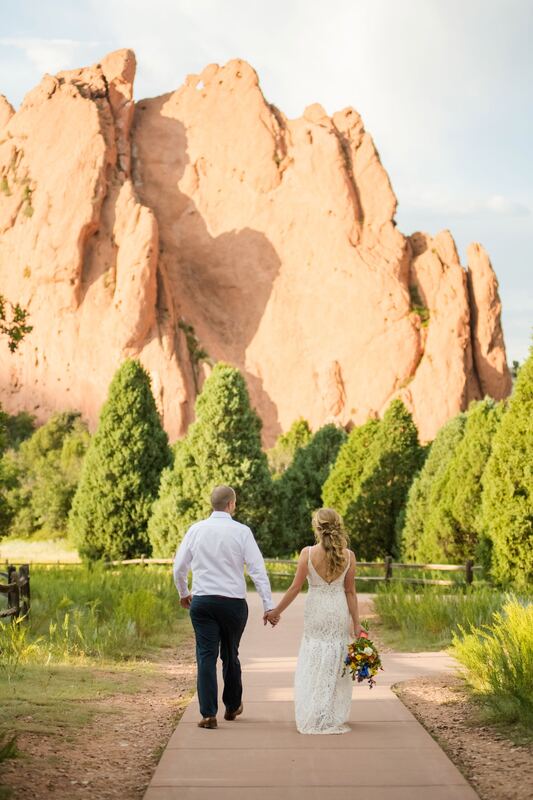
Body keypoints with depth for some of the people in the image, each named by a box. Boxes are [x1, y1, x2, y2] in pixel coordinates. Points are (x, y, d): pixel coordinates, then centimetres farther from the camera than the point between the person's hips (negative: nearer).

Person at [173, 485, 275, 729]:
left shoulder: (196, 530, 2)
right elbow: (258, 570, -9)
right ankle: (232, 707, 32)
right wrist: (269, 606, -7)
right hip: (233, 602, -1)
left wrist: (184, 593, 25)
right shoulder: (241, 532, -5)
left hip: (202, 601, 1)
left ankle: (208, 714, -4)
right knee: (230, 656, 16)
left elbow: (179, 567, 7)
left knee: (206, 656, 2)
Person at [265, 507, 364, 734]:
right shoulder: (348, 555, -4)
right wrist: (356, 622, 2)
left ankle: (312, 719, 12)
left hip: (316, 611, -1)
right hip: (339, 611, 2)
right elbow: (350, 592, -3)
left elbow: (295, 588, -8)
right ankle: (334, 719, 13)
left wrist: (276, 611, 3)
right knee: (337, 665, 10)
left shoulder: (308, 553, -10)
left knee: (313, 664, 9)